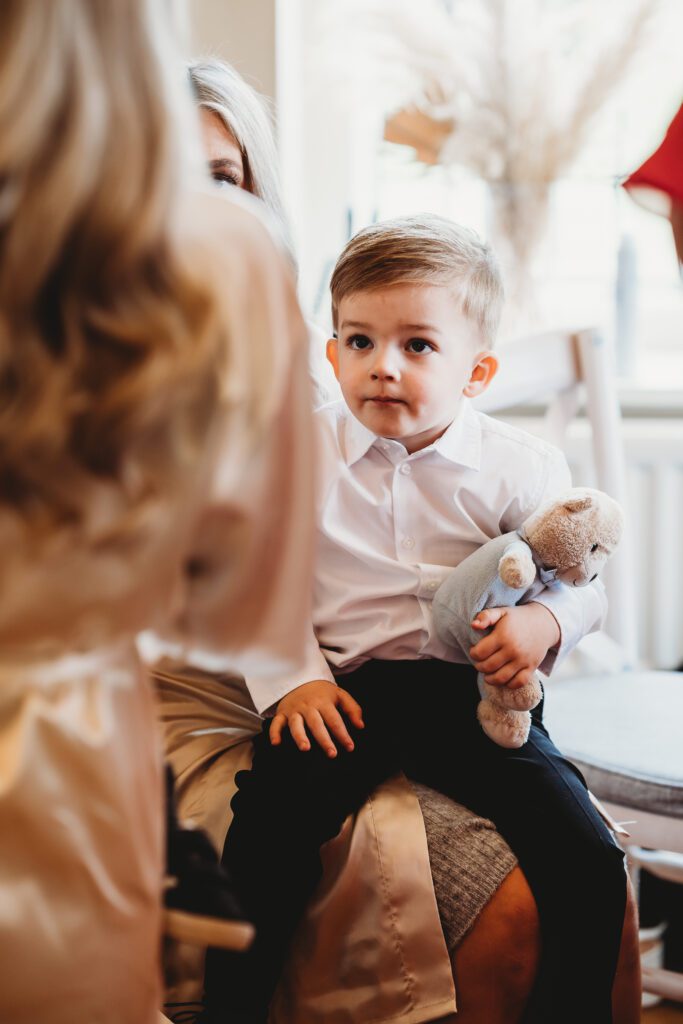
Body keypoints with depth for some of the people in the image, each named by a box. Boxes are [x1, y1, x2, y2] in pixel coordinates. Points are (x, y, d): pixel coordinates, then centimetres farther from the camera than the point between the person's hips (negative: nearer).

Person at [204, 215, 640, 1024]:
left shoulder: (518, 469, 2)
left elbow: (580, 580, 10)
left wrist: (544, 622, -13)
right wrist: (294, 679, -6)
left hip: (474, 694, 0)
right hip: (343, 692, 0)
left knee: (587, 859, -15)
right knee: (263, 834, -26)